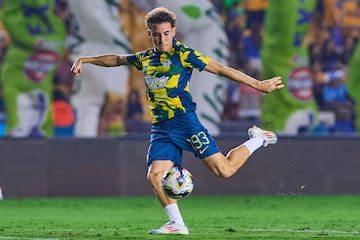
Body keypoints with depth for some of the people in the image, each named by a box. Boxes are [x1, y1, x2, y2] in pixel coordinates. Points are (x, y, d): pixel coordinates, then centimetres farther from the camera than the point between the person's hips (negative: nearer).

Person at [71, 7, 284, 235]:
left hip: (185, 120, -5)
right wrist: (84, 60, 32)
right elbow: (116, 59, 32)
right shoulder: (146, 58, 14)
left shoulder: (183, 54, -3)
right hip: (161, 128, 5)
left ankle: (258, 140, 13)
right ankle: (177, 224, -3)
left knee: (224, 170, -12)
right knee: (155, 175, -14)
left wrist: (257, 84, -7)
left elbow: (220, 69, -4)